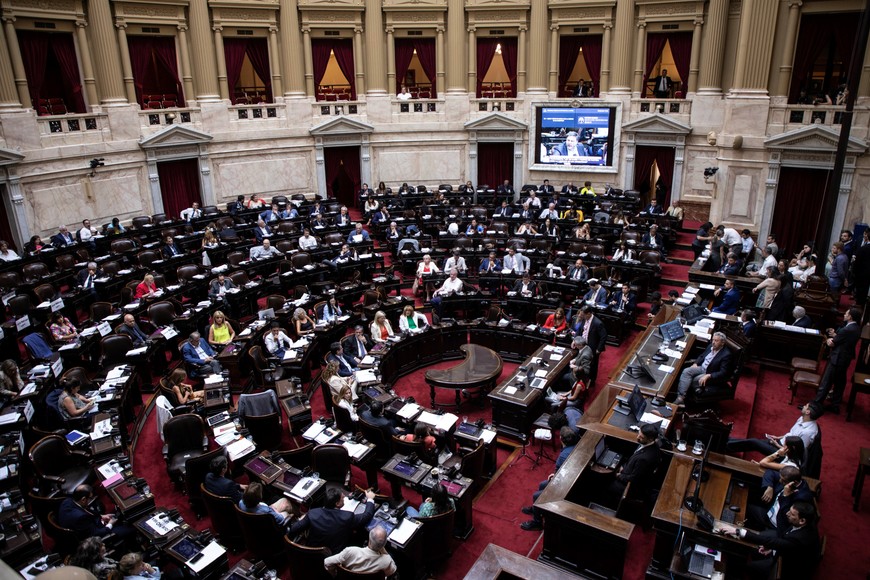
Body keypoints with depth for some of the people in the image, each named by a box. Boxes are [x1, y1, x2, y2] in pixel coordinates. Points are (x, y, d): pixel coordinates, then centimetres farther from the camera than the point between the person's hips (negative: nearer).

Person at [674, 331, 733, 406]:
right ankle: (680, 397, -27)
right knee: (686, 371, -18)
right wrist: (695, 364, 1)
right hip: (702, 368, 7)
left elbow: (723, 373, -21)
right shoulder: (711, 346, 2)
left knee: (696, 380, -31)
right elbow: (702, 356, 19)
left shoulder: (726, 354, -19)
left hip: (713, 376, -7)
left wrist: (708, 376, -29)